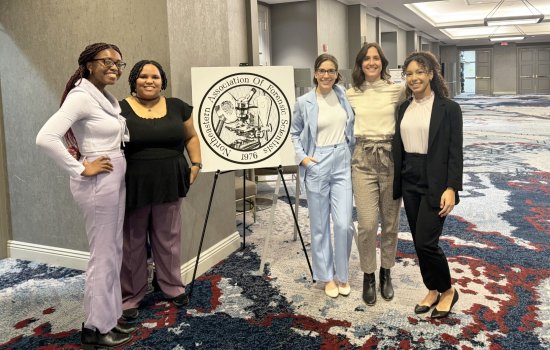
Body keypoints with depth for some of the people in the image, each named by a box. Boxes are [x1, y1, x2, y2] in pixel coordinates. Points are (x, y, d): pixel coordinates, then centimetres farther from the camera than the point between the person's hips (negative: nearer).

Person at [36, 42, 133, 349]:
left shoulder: (109, 99, 11)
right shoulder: (81, 96, -16)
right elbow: (45, 138, -26)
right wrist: (79, 169, -20)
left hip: (116, 180, 9)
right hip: (98, 183, -9)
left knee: (114, 252, 15)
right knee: (104, 255, 0)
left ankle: (111, 316, 29)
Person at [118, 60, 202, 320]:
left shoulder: (177, 107, 6)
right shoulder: (119, 110, -3)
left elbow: (191, 136, 16)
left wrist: (195, 164, 5)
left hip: (168, 185, 3)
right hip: (132, 187, -2)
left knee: (168, 238, 14)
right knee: (132, 243, 7)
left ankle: (173, 287, 31)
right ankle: (130, 296, 21)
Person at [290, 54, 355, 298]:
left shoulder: (344, 94, 3)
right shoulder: (304, 102, -4)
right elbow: (295, 133, 8)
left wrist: (353, 154, 10)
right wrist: (302, 157, -5)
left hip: (343, 164, 2)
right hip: (317, 166, -1)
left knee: (343, 224, -5)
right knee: (320, 225, 6)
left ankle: (342, 275, 17)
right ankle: (327, 276, 23)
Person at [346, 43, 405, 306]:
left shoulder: (397, 91, 1)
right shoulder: (350, 94, 5)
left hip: (391, 158, 0)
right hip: (363, 160, 0)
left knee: (390, 221, 10)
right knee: (367, 224, -5)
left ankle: (385, 273, 29)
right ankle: (368, 276, 15)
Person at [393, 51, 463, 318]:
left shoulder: (449, 108, -7)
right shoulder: (404, 108, 9)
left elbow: (455, 152, -10)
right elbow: (399, 148, 11)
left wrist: (451, 188, -17)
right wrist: (396, 184, 9)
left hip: (435, 183, -6)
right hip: (409, 181, 6)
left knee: (426, 241, -8)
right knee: (418, 242, 11)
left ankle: (447, 291, 16)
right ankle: (433, 290, 28)